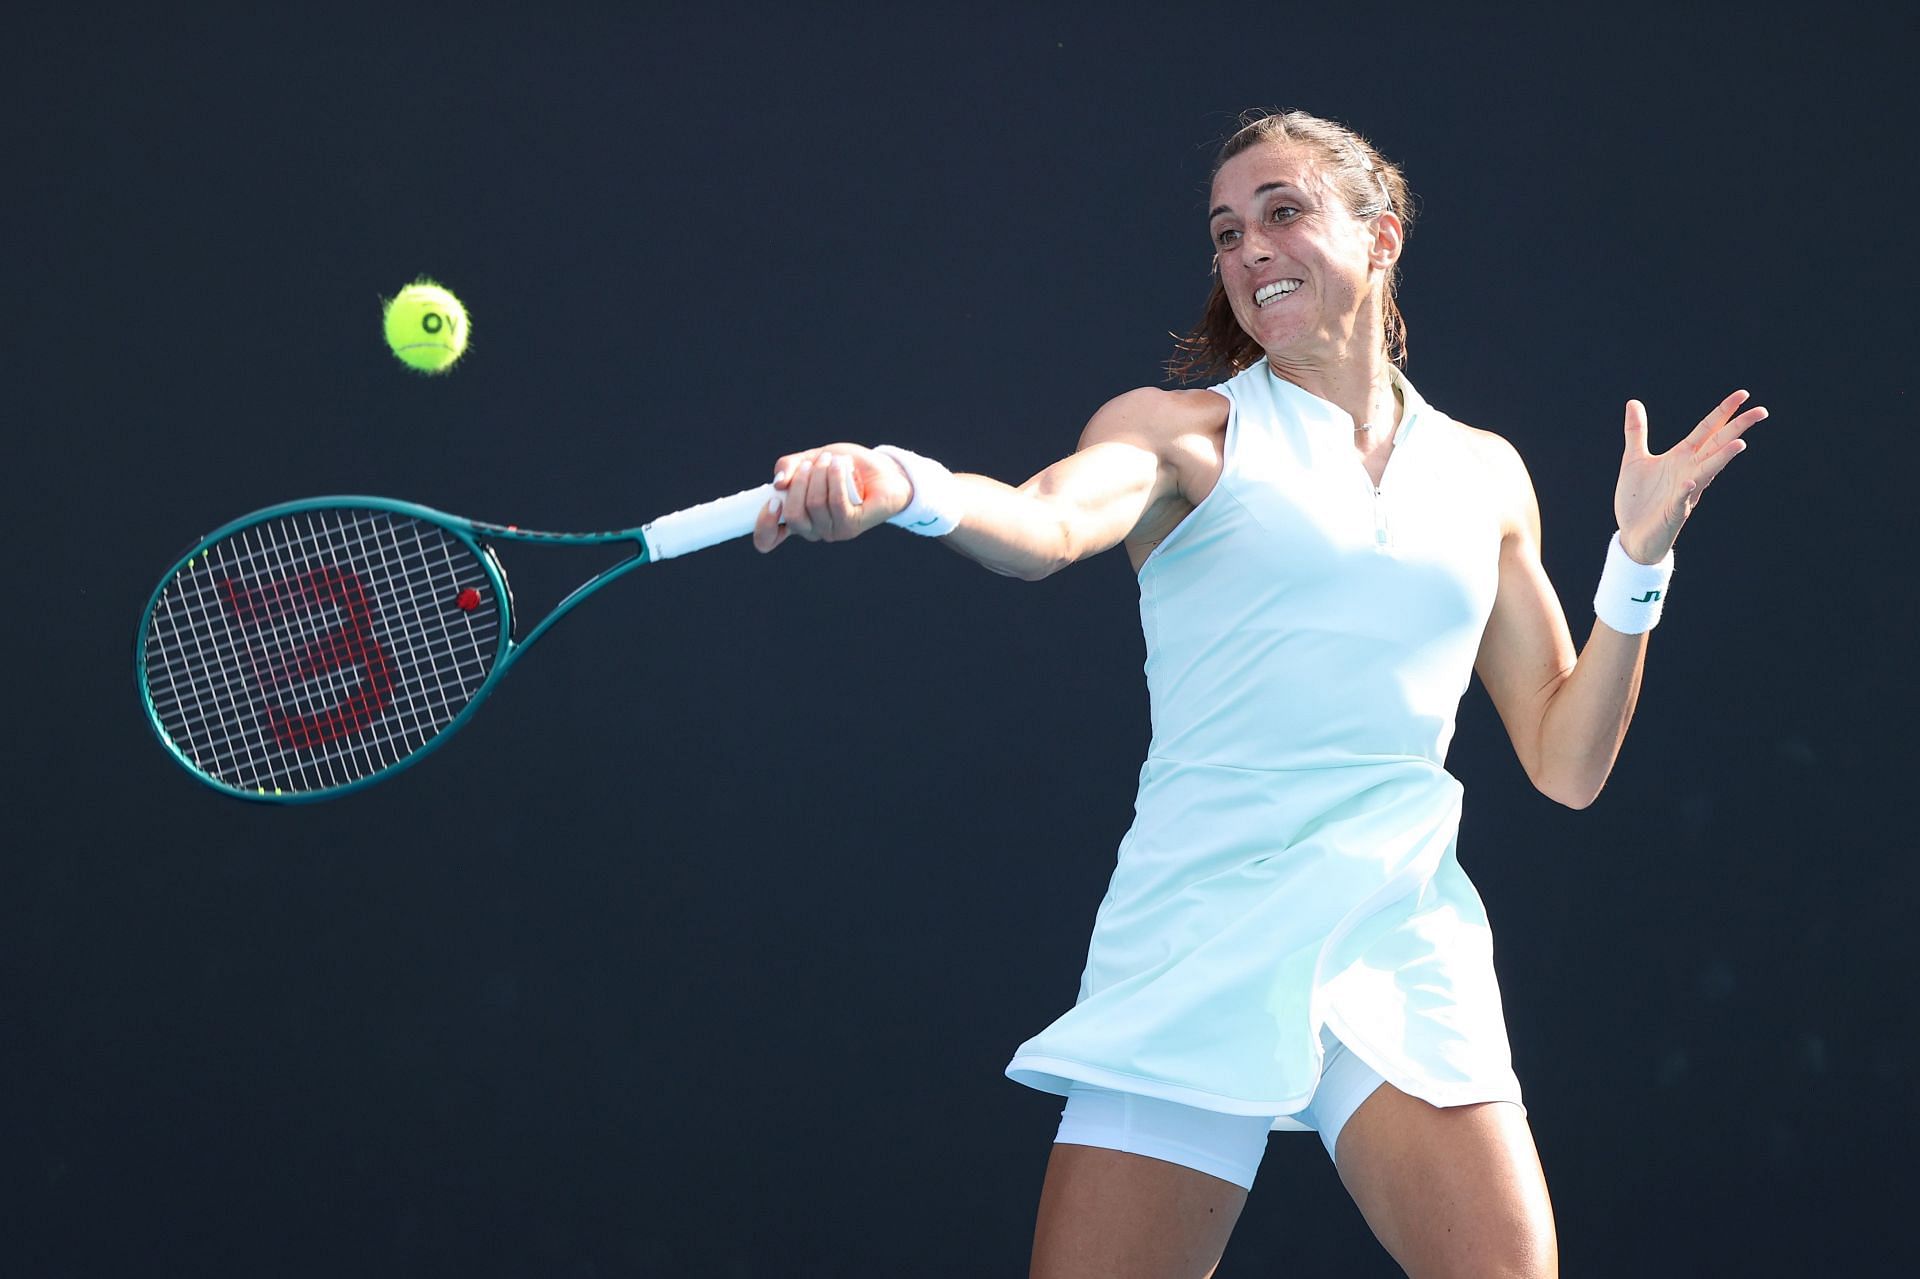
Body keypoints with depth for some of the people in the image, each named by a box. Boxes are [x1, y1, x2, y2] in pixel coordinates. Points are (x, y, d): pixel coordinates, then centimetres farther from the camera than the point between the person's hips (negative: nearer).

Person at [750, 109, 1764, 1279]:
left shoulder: (1485, 474, 16)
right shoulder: (1184, 432, 8)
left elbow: (1566, 765, 17)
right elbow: (1047, 524, -16)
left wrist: (1641, 556, 5)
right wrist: (906, 486, -37)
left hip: (1402, 945, 2)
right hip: (1194, 946, -1)